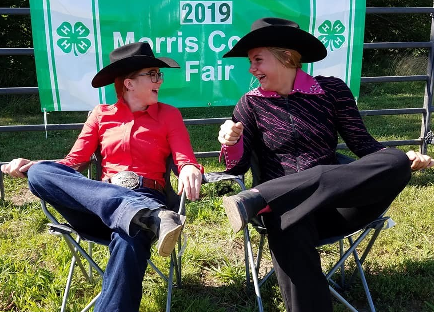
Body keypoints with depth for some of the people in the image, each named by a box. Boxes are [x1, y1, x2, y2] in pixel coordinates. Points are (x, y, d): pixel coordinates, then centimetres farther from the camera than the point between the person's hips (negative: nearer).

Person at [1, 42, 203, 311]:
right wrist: (30, 165, -6)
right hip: (98, 203, 3)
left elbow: (186, 160, -1)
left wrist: (191, 171, -27)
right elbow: (74, 161, 12)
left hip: (146, 199, -3)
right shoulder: (102, 114, 16)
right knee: (40, 172, -27)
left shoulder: (169, 115, 11)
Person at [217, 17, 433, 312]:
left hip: (336, 207, 2)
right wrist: (231, 143, -19)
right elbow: (238, 167, 3)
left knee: (395, 162, -27)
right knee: (289, 230, -39)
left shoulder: (332, 89, 6)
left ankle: (259, 198, -33)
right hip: (287, 208, -1)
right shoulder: (252, 103, 7)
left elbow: (362, 143, 7)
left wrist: (405, 158, -11)